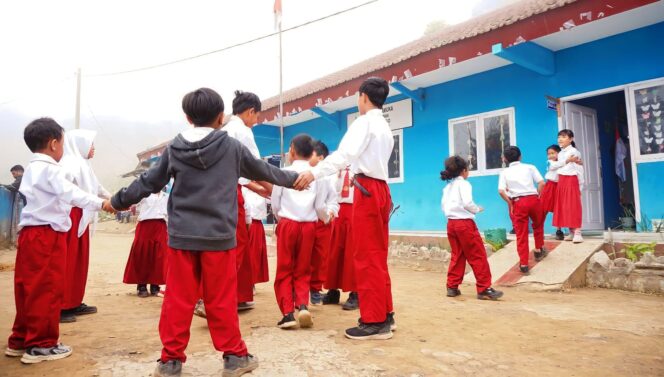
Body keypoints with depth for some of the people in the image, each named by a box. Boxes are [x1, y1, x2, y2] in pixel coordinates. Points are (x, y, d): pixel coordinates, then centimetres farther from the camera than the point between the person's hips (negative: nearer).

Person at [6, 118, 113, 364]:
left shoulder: (32, 169, 20)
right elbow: (72, 194, -19)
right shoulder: (49, 169, -12)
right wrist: (101, 203, -14)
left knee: (30, 289, 14)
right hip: (47, 236, -10)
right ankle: (41, 345, 4)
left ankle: (20, 341, 23)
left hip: (32, 234, 10)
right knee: (47, 289, -3)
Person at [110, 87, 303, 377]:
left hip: (182, 236, 2)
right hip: (219, 236, -1)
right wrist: (293, 179, 29)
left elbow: (149, 182, 12)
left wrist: (119, 201, 28)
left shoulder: (174, 149, 4)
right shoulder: (232, 147, 0)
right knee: (222, 300, 6)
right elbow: (263, 170, 12)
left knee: (178, 299, 8)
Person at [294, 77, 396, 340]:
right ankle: (384, 315, 19)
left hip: (367, 189, -9)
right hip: (380, 189, 9)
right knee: (377, 256, 13)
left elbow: (345, 153, -21)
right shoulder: (385, 127, 21)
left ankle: (374, 321, -2)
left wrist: (314, 173, -28)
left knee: (367, 257, -6)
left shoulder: (365, 122, -6)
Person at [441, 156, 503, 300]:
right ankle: (484, 289, 3)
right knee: (478, 256, 1)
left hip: (451, 223, 8)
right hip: (464, 223, -8)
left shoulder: (448, 187, 15)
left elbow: (443, 205, 12)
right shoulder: (463, 184, -7)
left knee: (457, 256, 15)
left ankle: (452, 287, 16)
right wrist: (478, 209, -1)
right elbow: (467, 203, -18)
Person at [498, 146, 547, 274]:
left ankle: (523, 264, 5)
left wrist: (510, 203, 3)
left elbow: (501, 191, -7)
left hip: (518, 202, -1)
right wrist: (537, 196, 8)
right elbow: (542, 183, -2)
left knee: (521, 234, 5)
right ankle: (539, 250, 44)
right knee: (538, 225, 29)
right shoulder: (529, 167, 11)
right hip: (533, 199, 1)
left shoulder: (505, 172, 8)